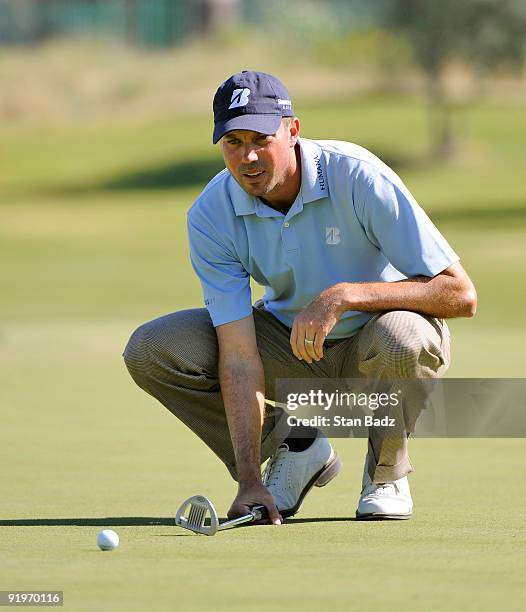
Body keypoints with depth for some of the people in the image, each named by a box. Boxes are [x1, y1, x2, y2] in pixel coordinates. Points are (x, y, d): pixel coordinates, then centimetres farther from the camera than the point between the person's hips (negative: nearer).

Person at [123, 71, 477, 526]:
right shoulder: (212, 216, -18)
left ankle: (387, 470, -8)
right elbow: (239, 354, -22)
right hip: (290, 343, 3)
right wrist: (250, 480, -30)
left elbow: (461, 295, -29)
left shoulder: (357, 177, -27)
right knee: (151, 351, -16)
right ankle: (291, 447, 3)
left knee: (400, 337, -40)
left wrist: (343, 296, -39)